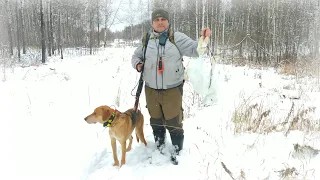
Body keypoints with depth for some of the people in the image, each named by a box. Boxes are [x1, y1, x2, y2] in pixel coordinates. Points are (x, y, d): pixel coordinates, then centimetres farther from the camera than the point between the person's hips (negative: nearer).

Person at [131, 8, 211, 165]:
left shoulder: (177, 37, -5)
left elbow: (194, 50, -11)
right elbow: (136, 56, 15)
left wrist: (203, 39, -29)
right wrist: (137, 64, -6)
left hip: (172, 90, -3)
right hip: (151, 90, 3)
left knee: (173, 122, 5)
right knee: (156, 121, 19)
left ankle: (177, 152, 27)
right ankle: (159, 149, 41)